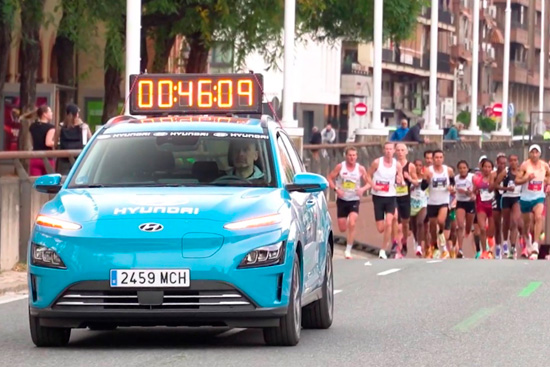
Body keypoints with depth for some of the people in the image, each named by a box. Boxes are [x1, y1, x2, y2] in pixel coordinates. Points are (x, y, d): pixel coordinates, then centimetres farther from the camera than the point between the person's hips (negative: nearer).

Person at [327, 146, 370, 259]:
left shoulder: (360, 169, -3)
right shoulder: (340, 167, -4)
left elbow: (368, 183, 3)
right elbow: (330, 178, 0)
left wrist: (363, 189, -18)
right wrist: (336, 189, -16)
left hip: (354, 200, -1)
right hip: (342, 199, 1)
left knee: (352, 224, -20)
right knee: (342, 228, 2)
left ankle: (348, 250, -12)